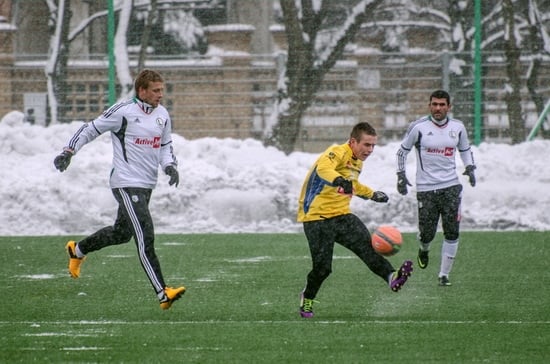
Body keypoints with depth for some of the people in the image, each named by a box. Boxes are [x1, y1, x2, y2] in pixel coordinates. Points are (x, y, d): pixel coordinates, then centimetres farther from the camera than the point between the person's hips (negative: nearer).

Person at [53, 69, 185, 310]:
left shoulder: (162, 115, 10)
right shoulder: (124, 111, -11)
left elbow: (165, 146, 22)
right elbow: (91, 129, -3)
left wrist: (170, 166, 2)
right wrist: (69, 152, -11)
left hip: (147, 185, 8)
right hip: (126, 183, -8)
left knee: (122, 233, 21)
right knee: (145, 238, -15)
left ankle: (78, 250, 45)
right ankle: (163, 293, -20)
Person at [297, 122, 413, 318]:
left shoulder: (357, 162, 13)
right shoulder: (338, 153, -15)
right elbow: (323, 168, -40)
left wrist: (372, 194, 37)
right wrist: (339, 180, -59)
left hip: (341, 215, 7)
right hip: (317, 217, -7)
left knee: (367, 244, -19)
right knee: (322, 267, -6)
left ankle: (391, 277, -37)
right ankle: (307, 299, 21)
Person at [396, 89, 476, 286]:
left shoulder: (457, 127, 5)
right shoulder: (418, 127, -5)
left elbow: (465, 149, 22)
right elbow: (403, 150, 8)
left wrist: (470, 167, 5)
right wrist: (401, 174, 1)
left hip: (451, 186, 2)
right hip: (426, 188, -2)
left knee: (452, 233, -6)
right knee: (427, 233, -1)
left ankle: (444, 274, 6)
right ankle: (424, 249, 37)